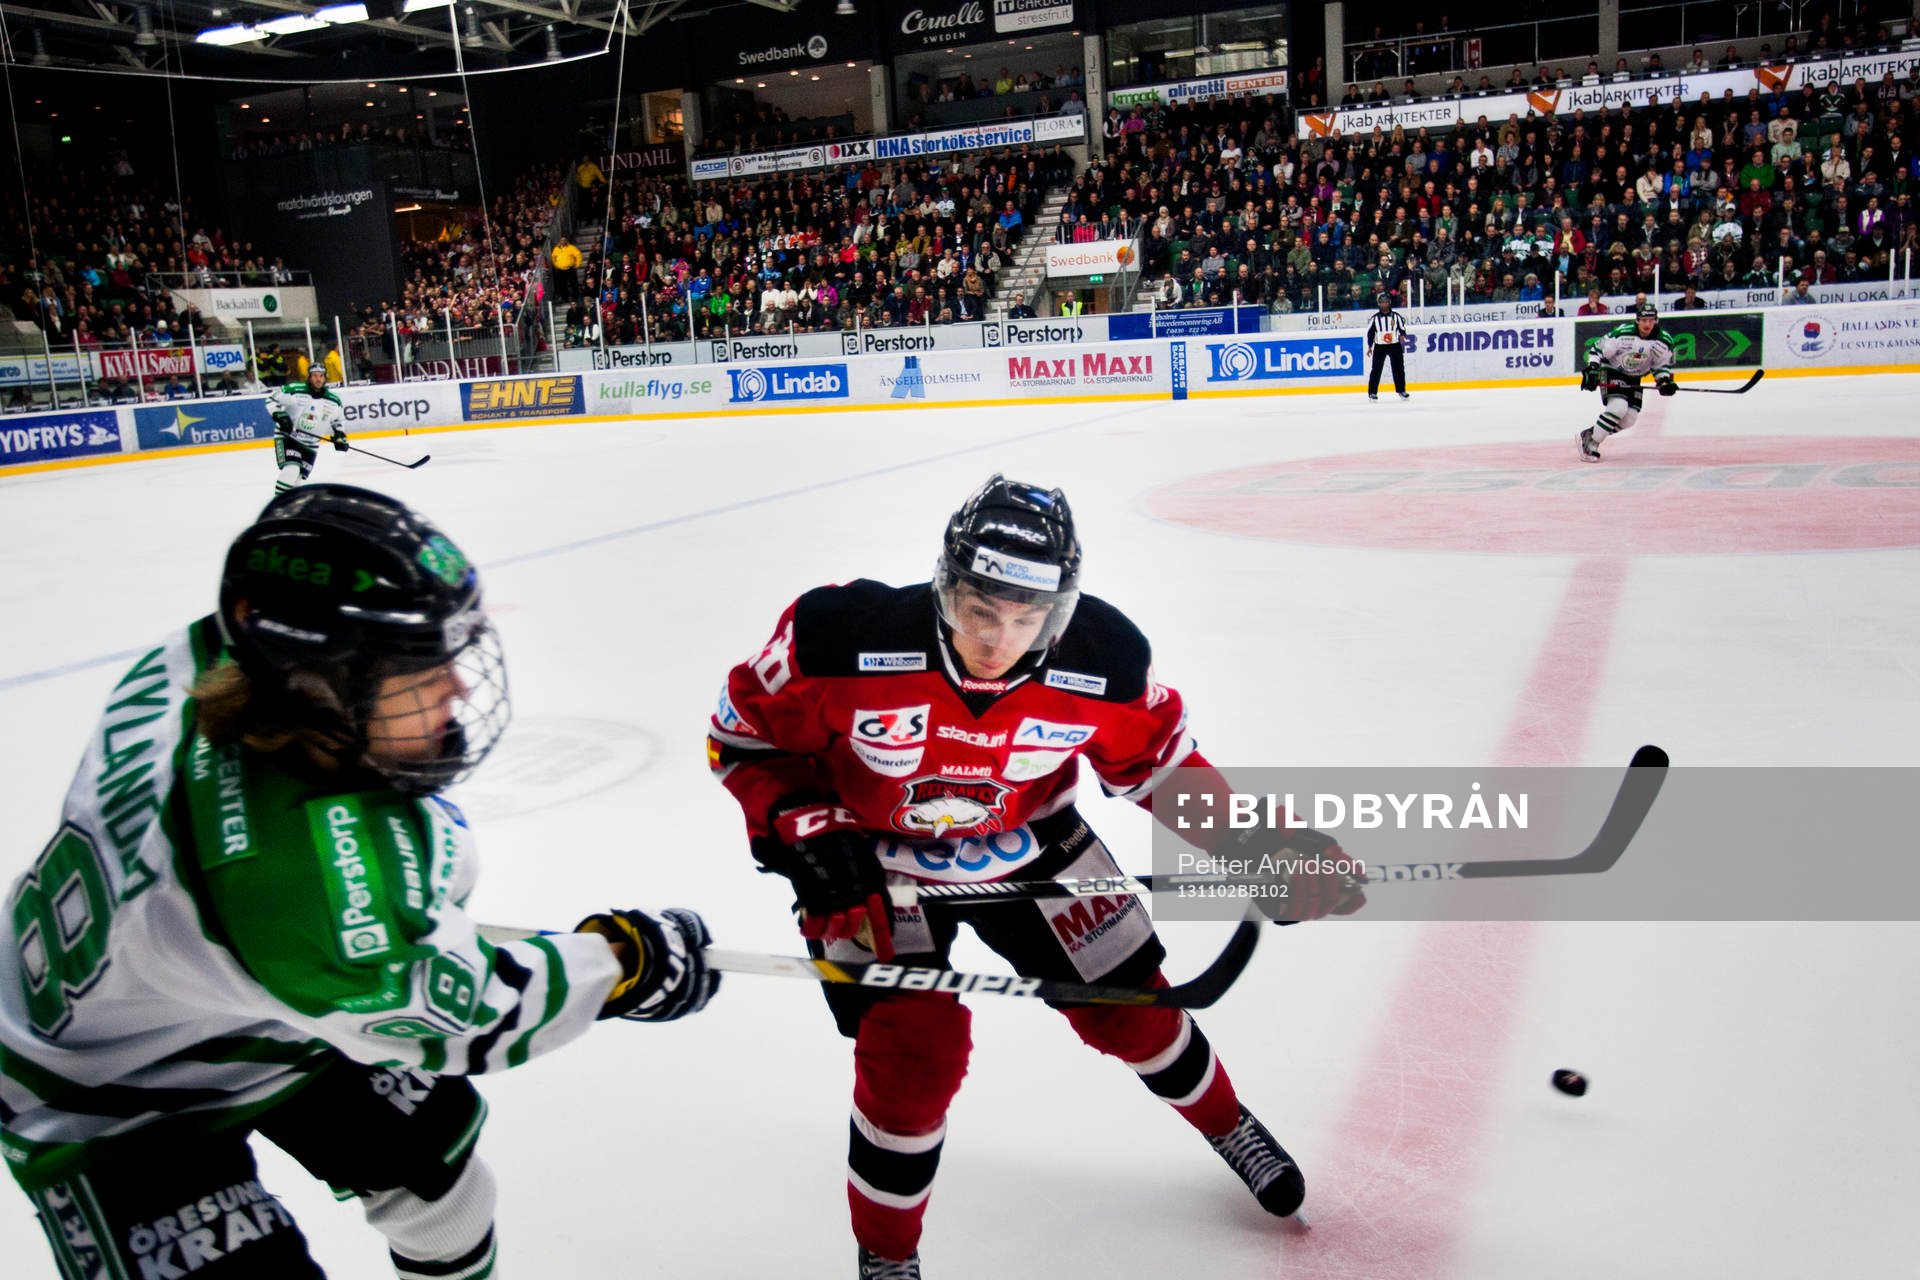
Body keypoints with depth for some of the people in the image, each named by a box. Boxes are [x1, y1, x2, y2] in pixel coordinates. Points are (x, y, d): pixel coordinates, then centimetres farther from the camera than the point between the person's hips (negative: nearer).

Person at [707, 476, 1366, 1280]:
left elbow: (1157, 761, -5)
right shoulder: (842, 638, -32)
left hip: (1027, 844, 3)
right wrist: (804, 829, -26)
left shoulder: (1102, 658, -24)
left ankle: (1226, 1124, 44)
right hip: (870, 858, -2)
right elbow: (744, 735, -15)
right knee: (916, 1048, -17)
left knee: (1127, 1004, 9)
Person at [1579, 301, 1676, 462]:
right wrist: (1591, 371, -23)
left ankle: (1589, 434, 14)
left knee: (1629, 419, -2)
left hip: (1633, 379, 6)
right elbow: (1598, 349, -14)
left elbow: (1662, 365, 3)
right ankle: (1591, 442, -17)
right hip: (1611, 372, -6)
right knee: (1618, 407, -27)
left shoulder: (1664, 341, -10)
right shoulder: (1622, 333, -23)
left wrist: (1665, 381, -14)